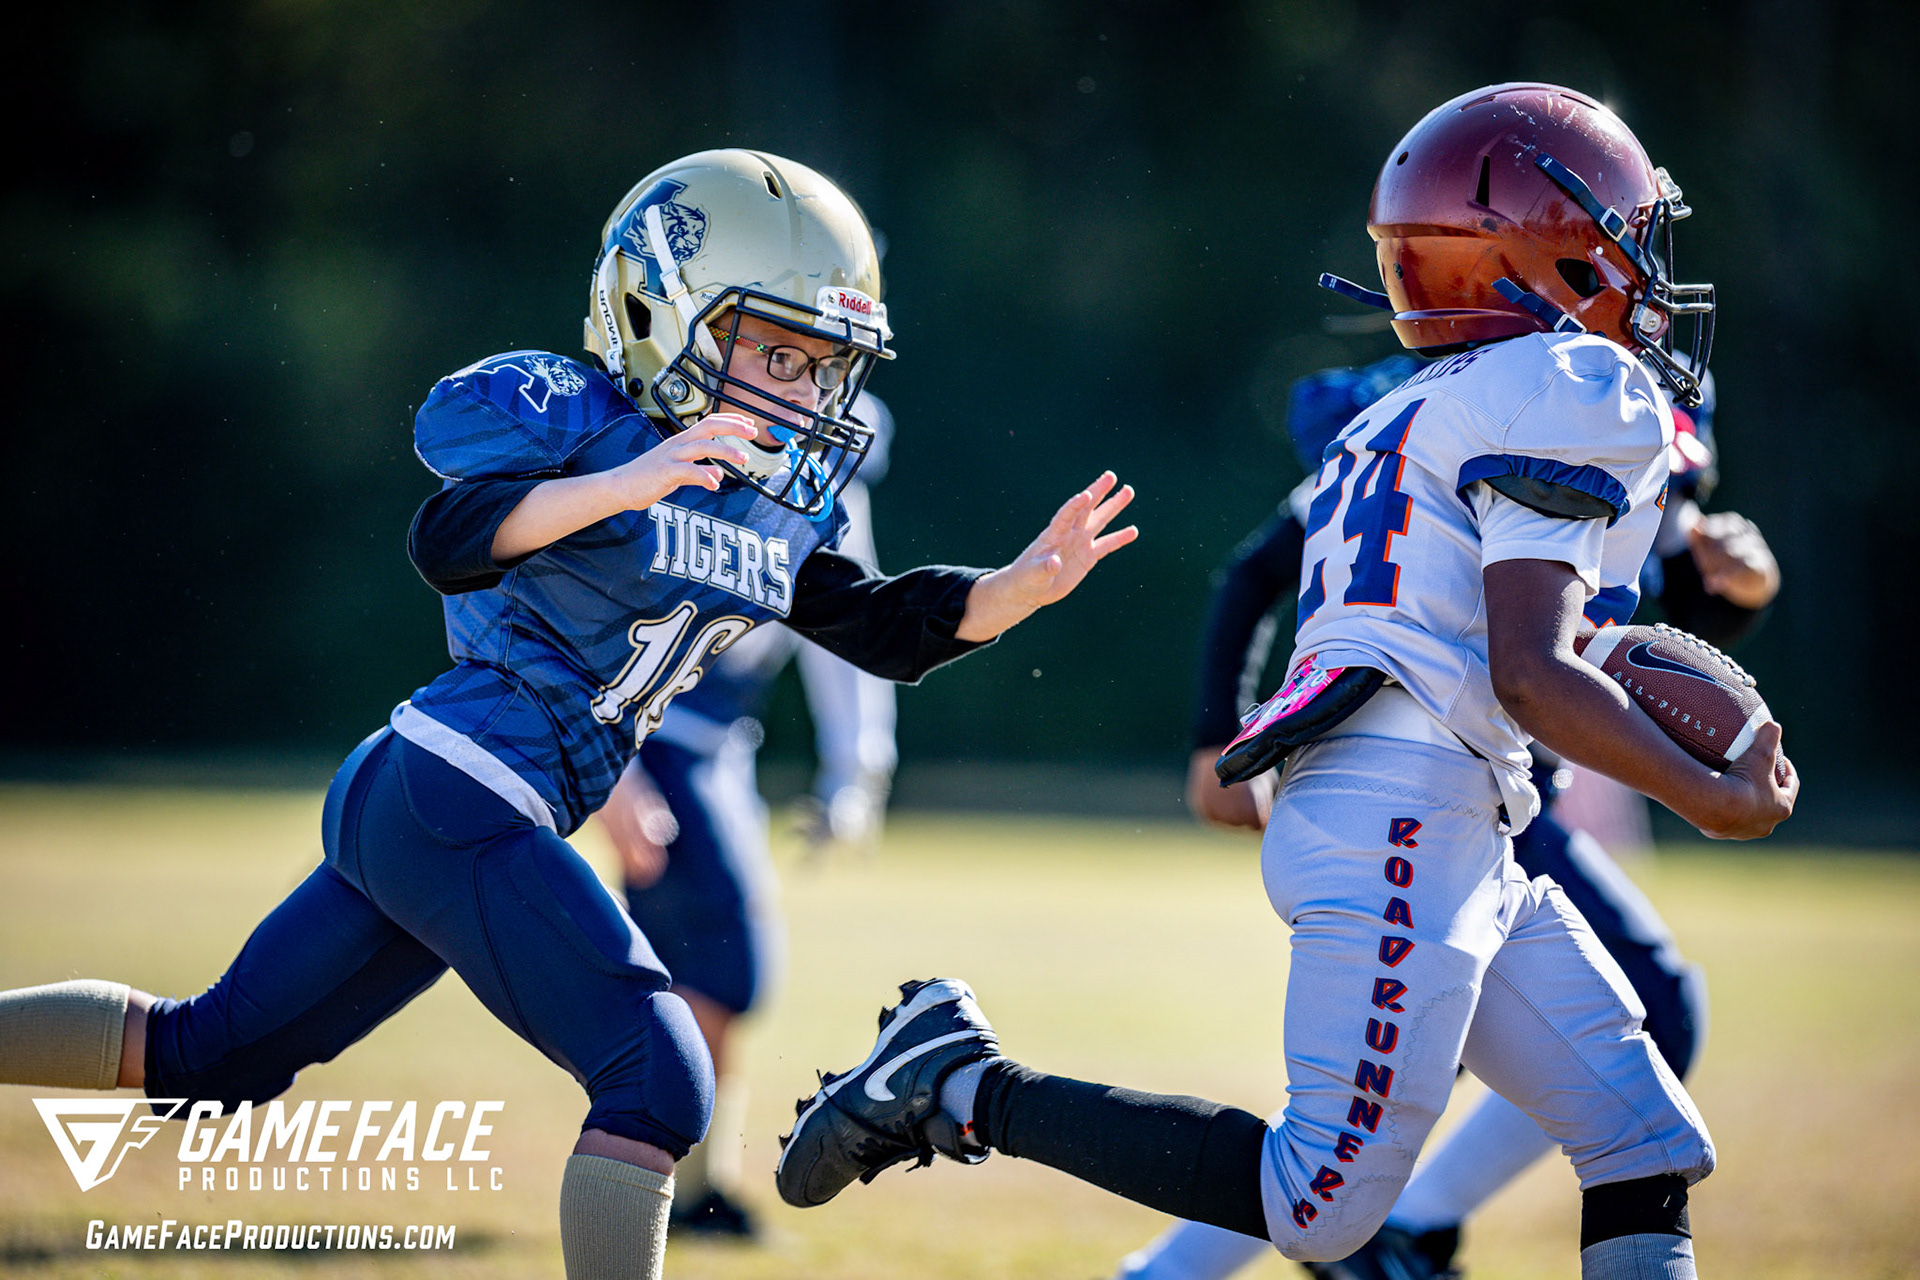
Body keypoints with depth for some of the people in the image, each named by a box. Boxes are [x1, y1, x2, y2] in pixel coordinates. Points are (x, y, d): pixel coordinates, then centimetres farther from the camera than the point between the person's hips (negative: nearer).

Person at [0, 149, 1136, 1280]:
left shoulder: (784, 505, 12)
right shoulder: (583, 420, -11)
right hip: (453, 794, -9)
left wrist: (1027, 583, 1)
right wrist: (627, 485, -35)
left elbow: (887, 628, 16)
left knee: (206, 1054, 16)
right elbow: (449, 540, -24)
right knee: (658, 1078, -13)